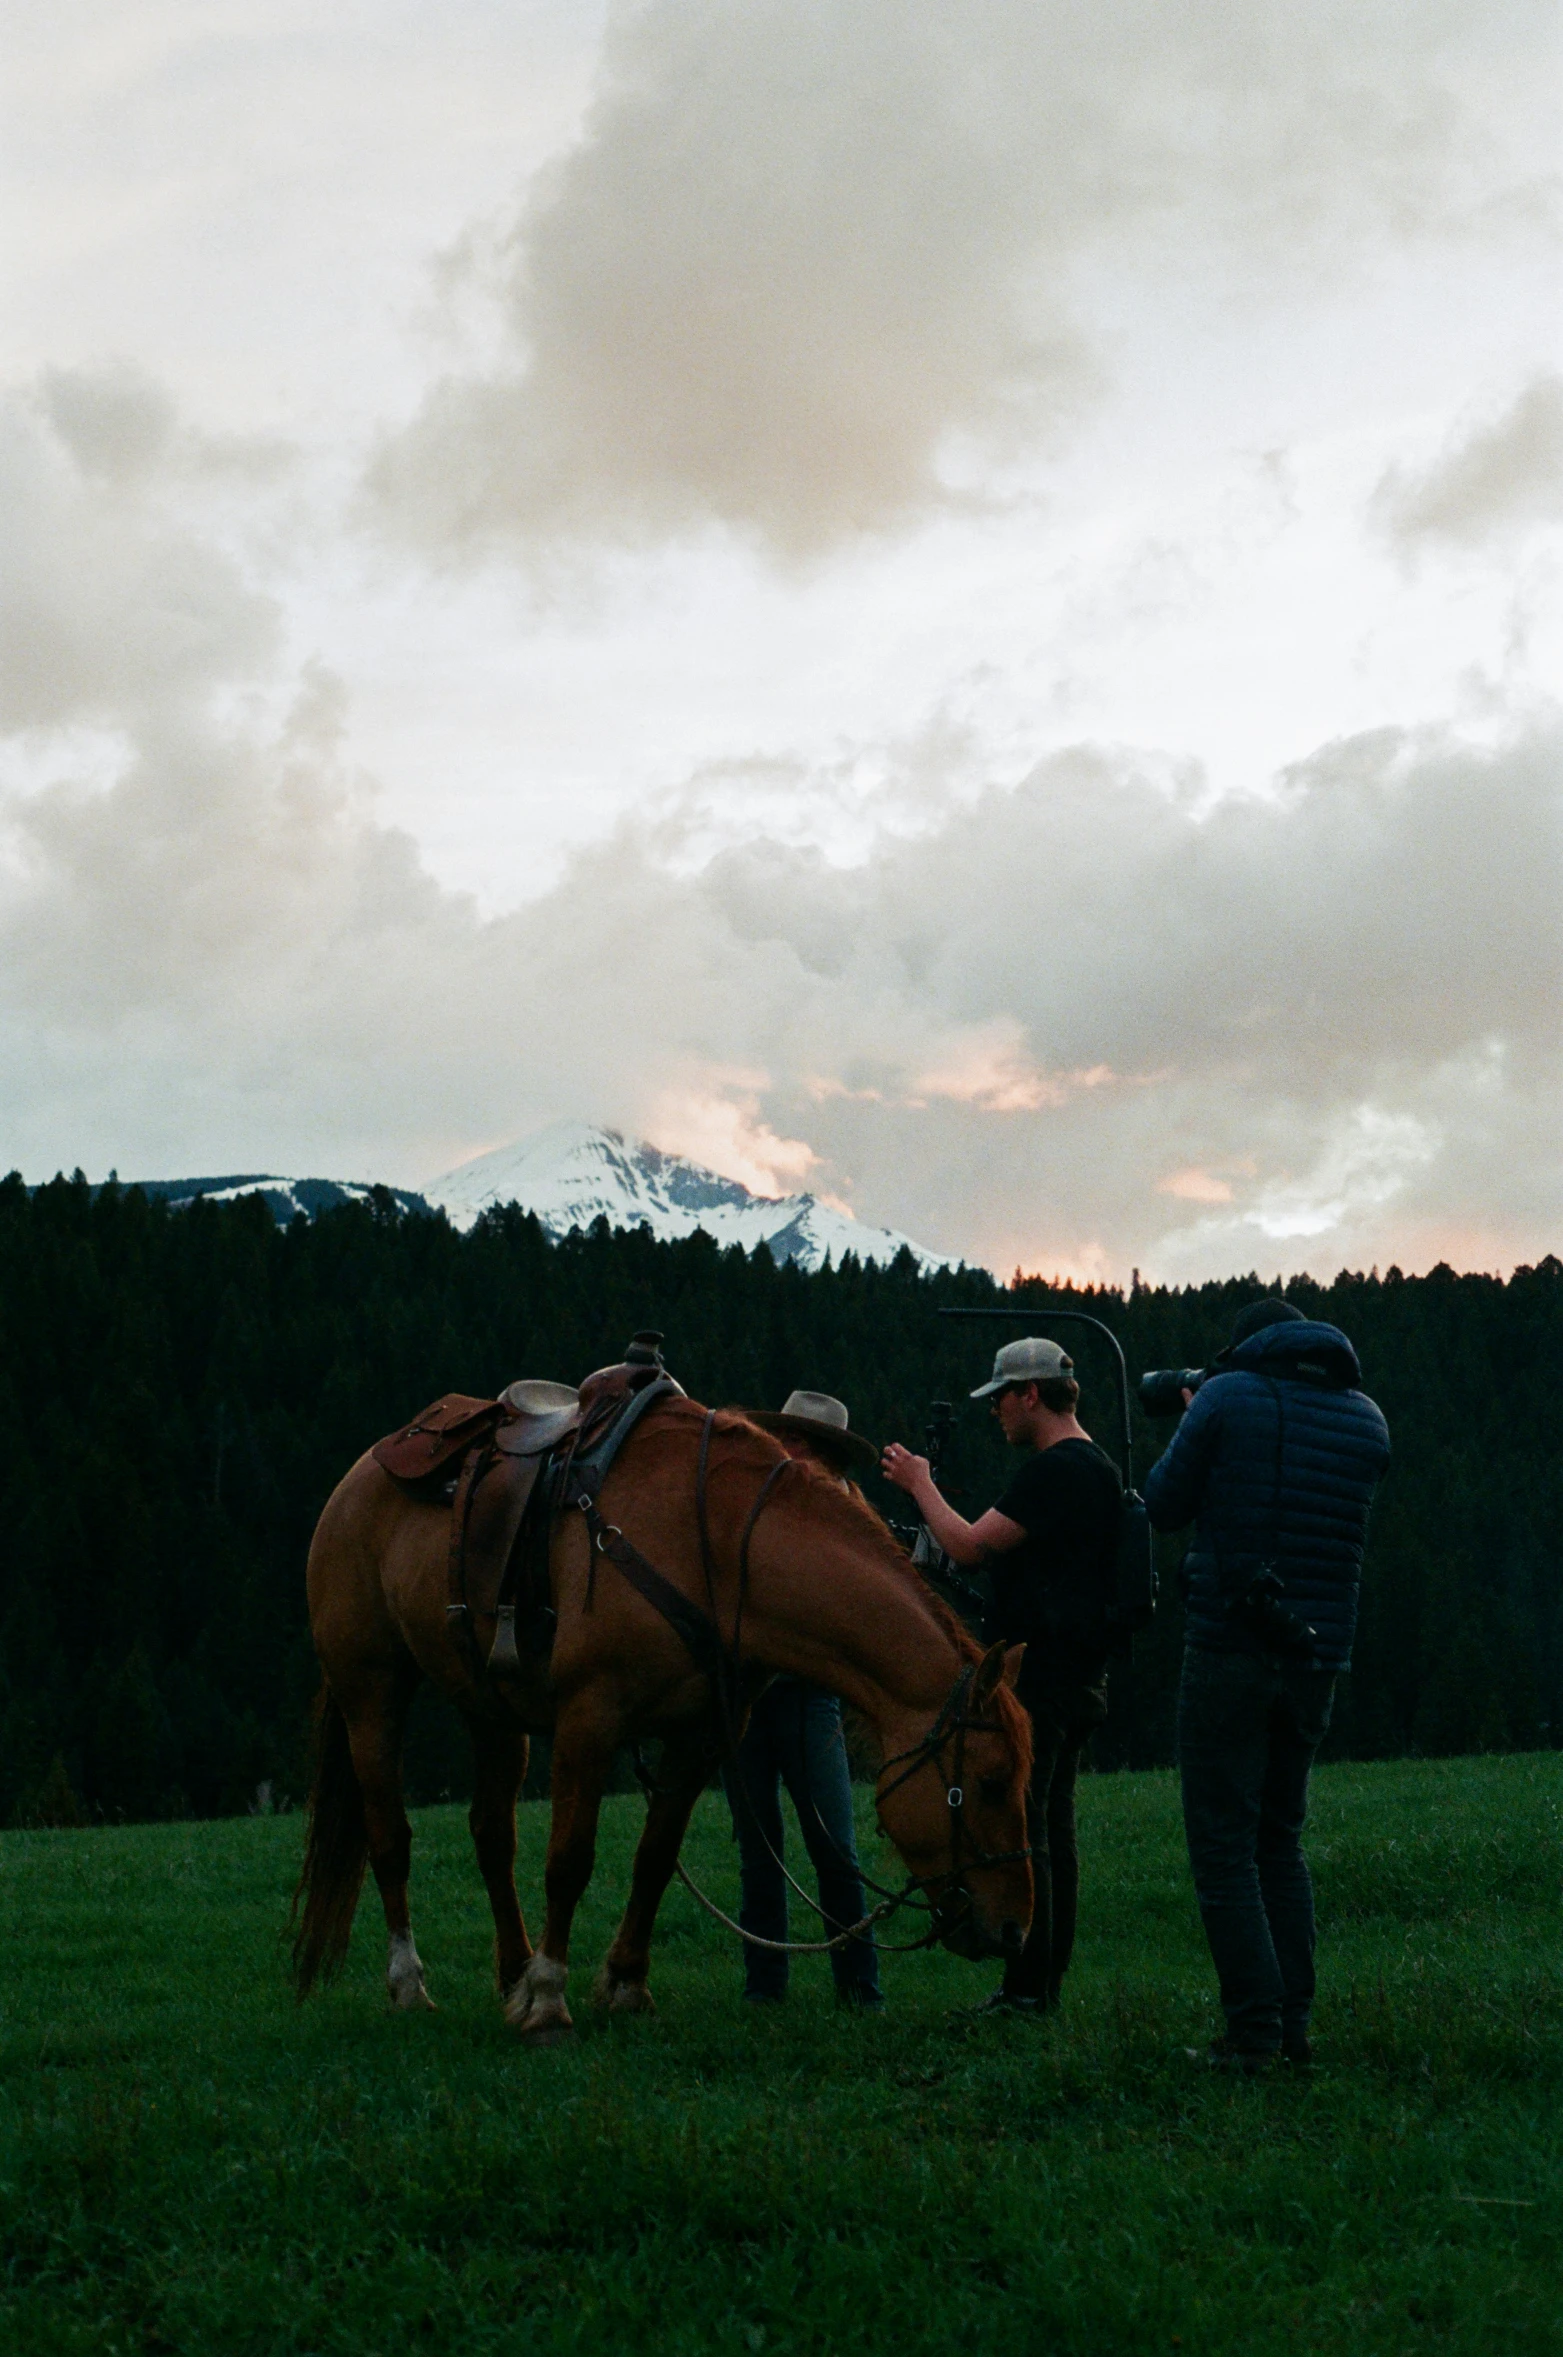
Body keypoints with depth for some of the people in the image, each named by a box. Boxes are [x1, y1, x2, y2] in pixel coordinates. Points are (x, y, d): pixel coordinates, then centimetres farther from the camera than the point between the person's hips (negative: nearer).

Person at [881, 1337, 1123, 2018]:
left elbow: (970, 1545, -17)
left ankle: (1025, 1990, -9)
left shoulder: (1055, 1470, -17)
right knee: (1053, 1829, 12)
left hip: (1037, 1678, -10)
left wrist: (921, 1484, -4)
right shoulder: (1097, 1465, 17)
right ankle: (1045, 1986, 17)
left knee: (1019, 1828, -8)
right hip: (1079, 1676, 10)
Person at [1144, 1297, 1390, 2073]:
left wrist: (1188, 1428, 20)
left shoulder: (1228, 1397, -7)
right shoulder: (1366, 1420, 8)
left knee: (1225, 1847, -1)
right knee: (1280, 1840, 17)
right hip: (1316, 1659, 5)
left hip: (1229, 1652, -5)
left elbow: (1164, 1505, 2)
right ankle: (1294, 2028, 12)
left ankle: (1255, 2031, -8)